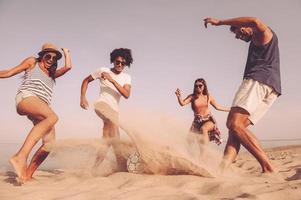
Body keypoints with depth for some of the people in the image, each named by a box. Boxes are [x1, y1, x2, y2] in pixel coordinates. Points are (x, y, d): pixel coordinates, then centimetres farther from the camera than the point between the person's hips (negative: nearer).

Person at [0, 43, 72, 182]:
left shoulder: (52, 74, 33)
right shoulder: (32, 62, 21)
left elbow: (68, 67, 18)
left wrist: (66, 52, 33)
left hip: (42, 108, 6)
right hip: (26, 97, -6)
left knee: (49, 142, -13)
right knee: (52, 117, -38)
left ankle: (27, 175, -4)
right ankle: (20, 157, -48)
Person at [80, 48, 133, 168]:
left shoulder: (126, 77, 6)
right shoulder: (103, 70, 0)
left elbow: (126, 95, -11)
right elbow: (86, 80, 11)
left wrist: (112, 80, -19)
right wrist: (82, 97, 0)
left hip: (114, 109, 5)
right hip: (101, 104, -5)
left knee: (105, 142, 3)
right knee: (113, 120, -34)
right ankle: (120, 160, -36)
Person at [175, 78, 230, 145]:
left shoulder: (208, 97, 2)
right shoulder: (192, 97, -3)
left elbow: (218, 107, 13)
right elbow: (182, 103, -17)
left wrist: (230, 109, 15)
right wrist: (179, 96, -37)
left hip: (209, 120, -1)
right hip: (197, 122, 1)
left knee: (203, 128, -33)